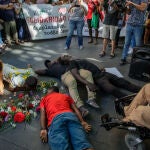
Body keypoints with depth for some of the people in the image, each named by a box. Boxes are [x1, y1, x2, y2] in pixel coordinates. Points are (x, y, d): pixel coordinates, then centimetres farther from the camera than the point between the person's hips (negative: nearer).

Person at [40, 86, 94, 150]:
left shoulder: (44, 98, 31)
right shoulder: (66, 96, 37)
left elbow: (43, 113, 15)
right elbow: (75, 109, 23)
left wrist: (43, 129, 4)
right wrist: (82, 122, 12)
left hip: (55, 119, -2)